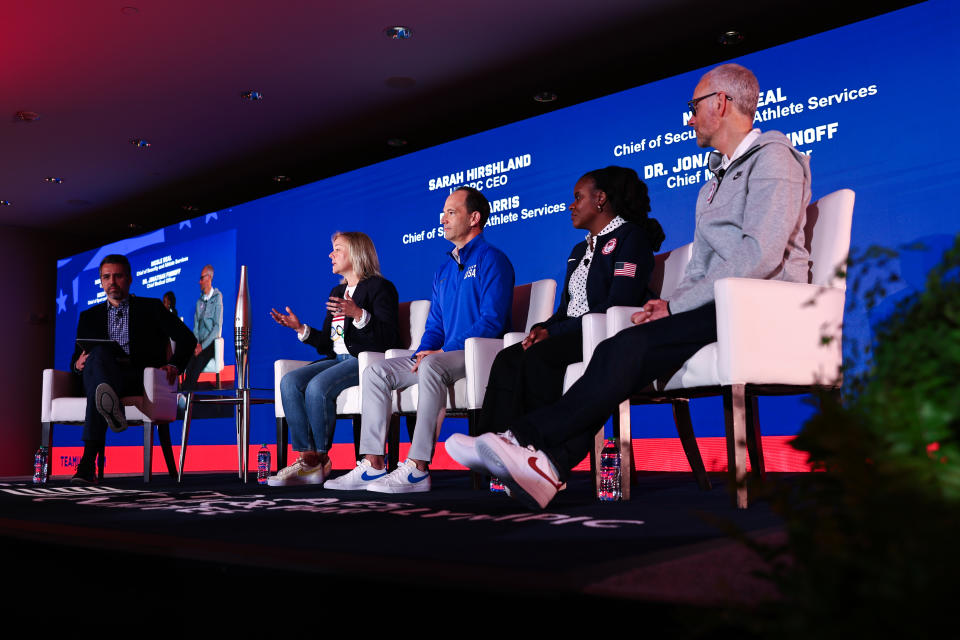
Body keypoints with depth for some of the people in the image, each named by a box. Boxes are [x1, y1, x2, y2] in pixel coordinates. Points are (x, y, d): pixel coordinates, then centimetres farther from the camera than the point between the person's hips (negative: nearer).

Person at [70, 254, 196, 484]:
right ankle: (112, 409, -66)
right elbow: (76, 360, 23)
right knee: (98, 353, -35)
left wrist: (173, 365, -7)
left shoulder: (152, 308, 20)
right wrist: (79, 364, -3)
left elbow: (187, 339, 11)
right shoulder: (89, 316, 28)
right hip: (97, 379, 2)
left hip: (139, 381, -2)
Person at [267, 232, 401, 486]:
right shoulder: (338, 291, 24)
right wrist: (300, 328, 10)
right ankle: (307, 458, -20)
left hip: (367, 360, -8)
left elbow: (388, 337, -15)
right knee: (289, 382, -16)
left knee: (318, 386, -30)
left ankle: (321, 459, -15)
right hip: (338, 359, 8)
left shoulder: (381, 287, -1)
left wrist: (359, 314, -26)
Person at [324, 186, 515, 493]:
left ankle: (417, 469, -37)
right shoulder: (444, 270, 22)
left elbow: (492, 321, -16)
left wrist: (443, 351, -19)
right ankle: (372, 465, -12)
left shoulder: (492, 260, -5)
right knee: (376, 372, -5)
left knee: (432, 366, -38)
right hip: (445, 355, 9)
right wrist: (421, 354, 0)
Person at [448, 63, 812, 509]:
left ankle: (527, 438, -29)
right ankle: (551, 465, -30)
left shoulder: (772, 158, -2)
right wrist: (670, 304, 0)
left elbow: (761, 255, -17)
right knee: (618, 352, -17)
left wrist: (677, 305, -15)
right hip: (715, 309, 8)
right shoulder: (718, 180, 28)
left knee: (632, 347, -28)